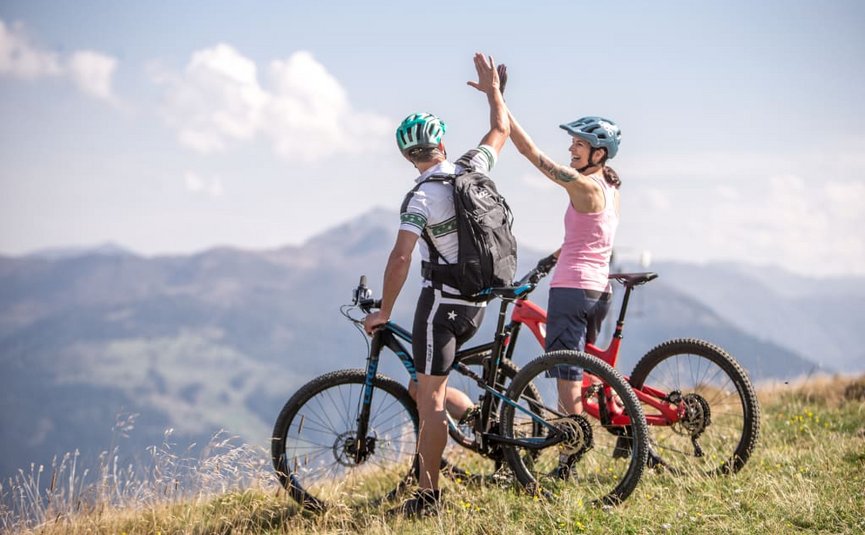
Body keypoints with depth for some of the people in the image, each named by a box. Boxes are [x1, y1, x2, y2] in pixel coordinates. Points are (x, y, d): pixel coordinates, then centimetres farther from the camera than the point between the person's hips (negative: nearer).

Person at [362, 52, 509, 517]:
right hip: (477, 300, 7)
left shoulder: (421, 197, -16)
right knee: (429, 387, 22)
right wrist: (493, 89, 36)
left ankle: (427, 497, -4)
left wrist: (384, 311, -13)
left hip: (441, 300, -7)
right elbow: (500, 131, 22)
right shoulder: (472, 168, 2)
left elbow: (401, 258, -22)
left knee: (430, 398, -4)